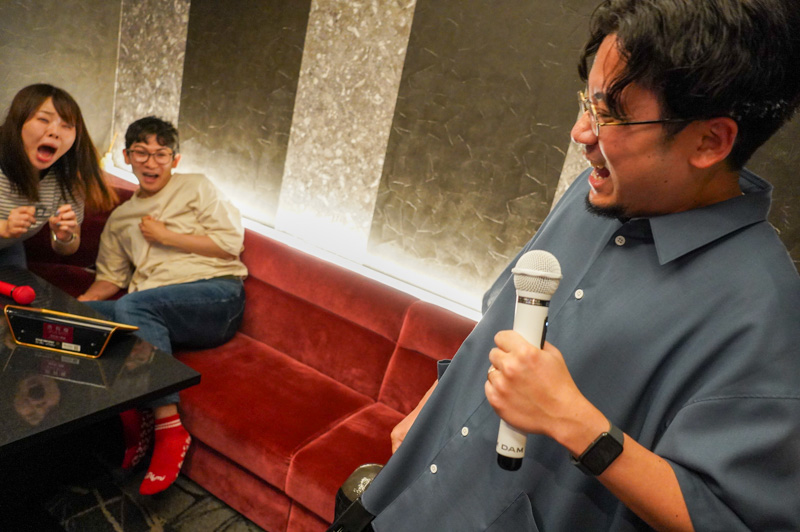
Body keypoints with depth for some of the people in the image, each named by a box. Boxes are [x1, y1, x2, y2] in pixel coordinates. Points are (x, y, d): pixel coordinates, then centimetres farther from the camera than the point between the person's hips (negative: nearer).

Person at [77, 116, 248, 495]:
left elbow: (231, 243, 1)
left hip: (216, 296, -5)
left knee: (132, 306, -31)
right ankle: (131, 417, -19)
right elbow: (111, 278, 23)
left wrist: (165, 236, 0)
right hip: (152, 315, 5)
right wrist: (81, 300, 3)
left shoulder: (195, 187, 13)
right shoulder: (119, 219, 28)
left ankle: (168, 427, -28)